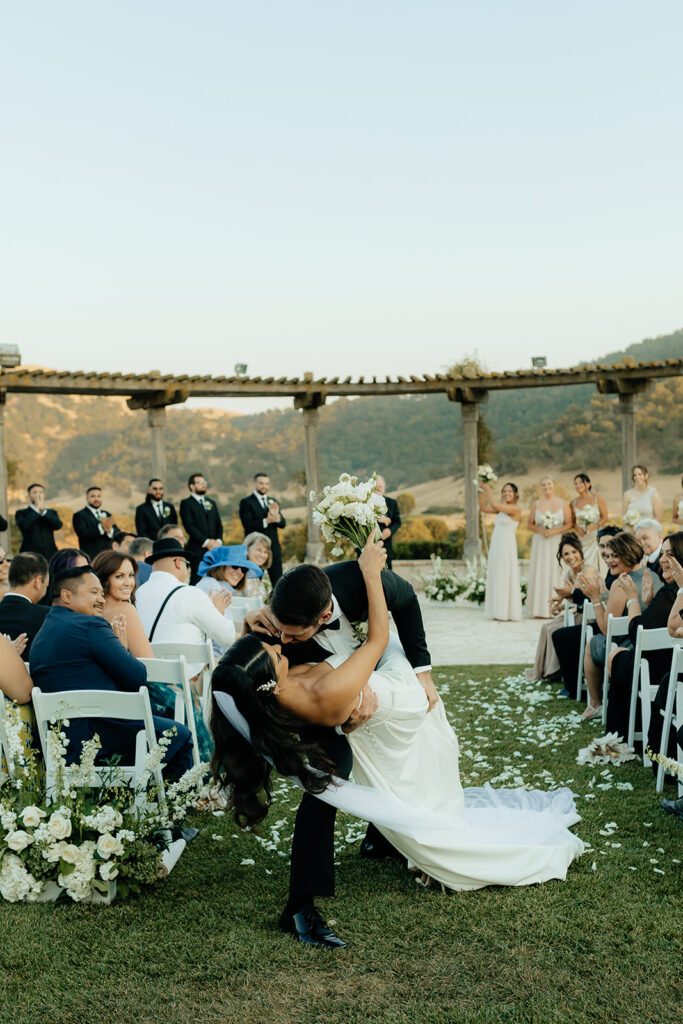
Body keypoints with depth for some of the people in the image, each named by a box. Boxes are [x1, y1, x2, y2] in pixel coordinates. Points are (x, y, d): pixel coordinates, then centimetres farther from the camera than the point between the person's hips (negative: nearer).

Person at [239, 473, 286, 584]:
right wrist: (266, 521, -26)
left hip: (274, 547, 5)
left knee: (278, 581, 4)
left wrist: (277, 516, -16)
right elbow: (247, 524, -14)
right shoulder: (246, 502, -2)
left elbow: (283, 524, 7)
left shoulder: (272, 502, 15)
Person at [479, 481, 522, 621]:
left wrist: (488, 490, -10)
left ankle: (507, 613, -1)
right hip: (496, 546, 8)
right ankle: (499, 612, 13)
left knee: (506, 578, -5)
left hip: (507, 547, -8)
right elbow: (483, 507, 14)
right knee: (496, 579, 8)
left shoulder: (516, 509, -8)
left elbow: (495, 505, -19)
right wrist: (482, 490, 5)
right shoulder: (501, 509, 15)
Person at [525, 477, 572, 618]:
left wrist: (555, 531, -13)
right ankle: (539, 610, 2)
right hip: (540, 543, 2)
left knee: (556, 572, -4)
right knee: (540, 572, -1)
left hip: (557, 542, -2)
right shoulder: (536, 504, 8)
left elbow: (569, 524, 1)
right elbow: (530, 524, 10)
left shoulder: (563, 503, 4)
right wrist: (541, 531, -8)